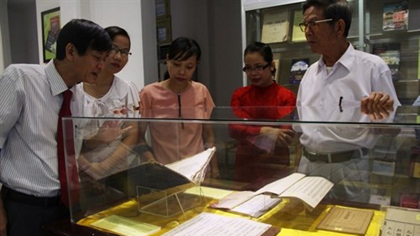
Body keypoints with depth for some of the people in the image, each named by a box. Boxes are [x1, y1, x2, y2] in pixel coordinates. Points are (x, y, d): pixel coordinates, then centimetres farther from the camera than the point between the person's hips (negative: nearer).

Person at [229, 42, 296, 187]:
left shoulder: (287, 97, -9)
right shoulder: (239, 95, 3)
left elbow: (285, 136, -13)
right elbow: (233, 130, -9)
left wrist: (248, 132, -18)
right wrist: (263, 131, -25)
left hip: (274, 166, -3)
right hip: (245, 165, 3)